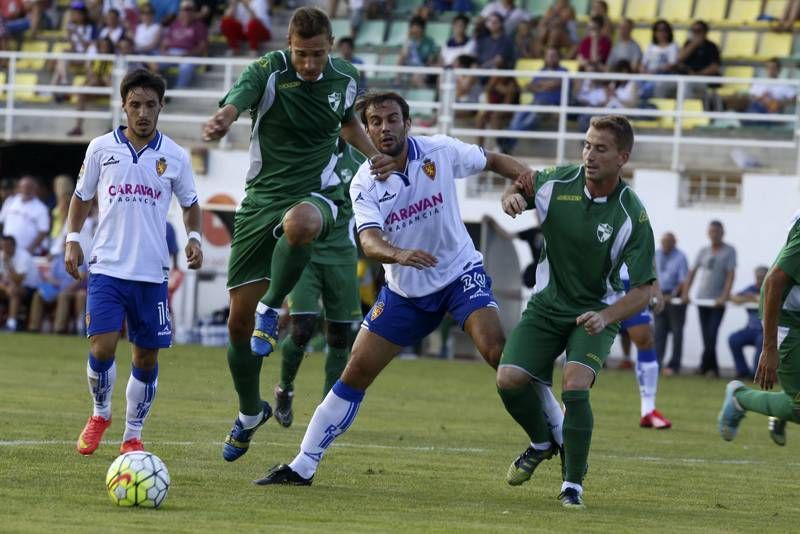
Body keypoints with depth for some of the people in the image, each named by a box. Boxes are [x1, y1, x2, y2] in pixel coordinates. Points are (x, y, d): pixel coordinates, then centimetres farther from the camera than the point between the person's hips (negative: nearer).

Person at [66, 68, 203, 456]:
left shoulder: (174, 156, 3)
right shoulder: (101, 148, 2)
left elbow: (190, 204, 16)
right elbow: (81, 197, 13)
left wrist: (194, 238, -2)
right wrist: (72, 239, 1)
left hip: (152, 273, 1)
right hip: (107, 267, -1)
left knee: (147, 357, 5)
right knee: (102, 347, -14)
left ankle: (133, 435, 19)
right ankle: (100, 414, 12)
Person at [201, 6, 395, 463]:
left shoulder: (346, 79, 0)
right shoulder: (268, 72, -12)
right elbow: (234, 103, -32)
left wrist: (374, 154, 5)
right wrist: (221, 122, -56)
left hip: (317, 194, 0)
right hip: (262, 197, 0)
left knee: (298, 224, -42)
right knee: (240, 319, 1)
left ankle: (272, 307, -15)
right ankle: (250, 413, 26)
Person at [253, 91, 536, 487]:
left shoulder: (440, 152, -12)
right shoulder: (364, 184, -14)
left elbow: (493, 161, 6)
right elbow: (369, 241, -29)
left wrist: (528, 179, -14)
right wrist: (399, 255, -52)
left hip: (460, 274, -1)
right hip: (405, 290, 1)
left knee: (497, 352, -25)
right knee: (356, 372, 1)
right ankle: (303, 466, 9)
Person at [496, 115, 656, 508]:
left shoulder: (633, 217, -21)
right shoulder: (558, 182, -12)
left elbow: (644, 290, -18)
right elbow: (521, 187, 11)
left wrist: (606, 316, -35)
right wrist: (512, 196, -14)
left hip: (596, 314, -3)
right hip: (547, 304, 4)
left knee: (574, 386, -26)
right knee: (509, 379, -12)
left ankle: (573, 484, -8)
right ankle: (542, 442, 20)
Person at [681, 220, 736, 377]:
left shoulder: (729, 251, -1)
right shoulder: (703, 251, 12)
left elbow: (730, 275, -9)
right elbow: (692, 273, 12)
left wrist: (724, 297, -19)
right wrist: (685, 293, 2)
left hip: (718, 301, -5)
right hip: (702, 299, 5)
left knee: (711, 335, -13)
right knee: (707, 336, 5)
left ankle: (705, 366, -11)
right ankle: (713, 367, 10)